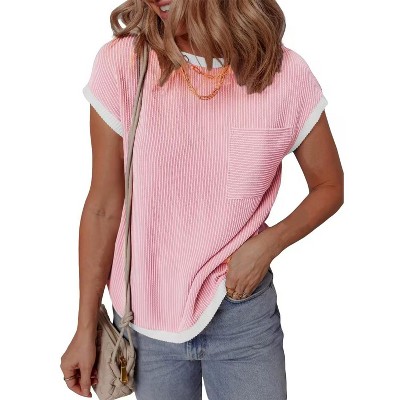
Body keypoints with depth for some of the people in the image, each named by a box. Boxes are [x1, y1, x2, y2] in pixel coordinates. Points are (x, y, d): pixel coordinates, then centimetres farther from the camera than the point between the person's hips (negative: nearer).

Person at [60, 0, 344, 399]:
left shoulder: (286, 74, -12)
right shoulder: (121, 63, -13)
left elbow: (329, 188, 3)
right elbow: (103, 208, -7)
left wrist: (268, 243, -14)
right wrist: (86, 329, -1)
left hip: (244, 311, 0)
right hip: (145, 318, 1)